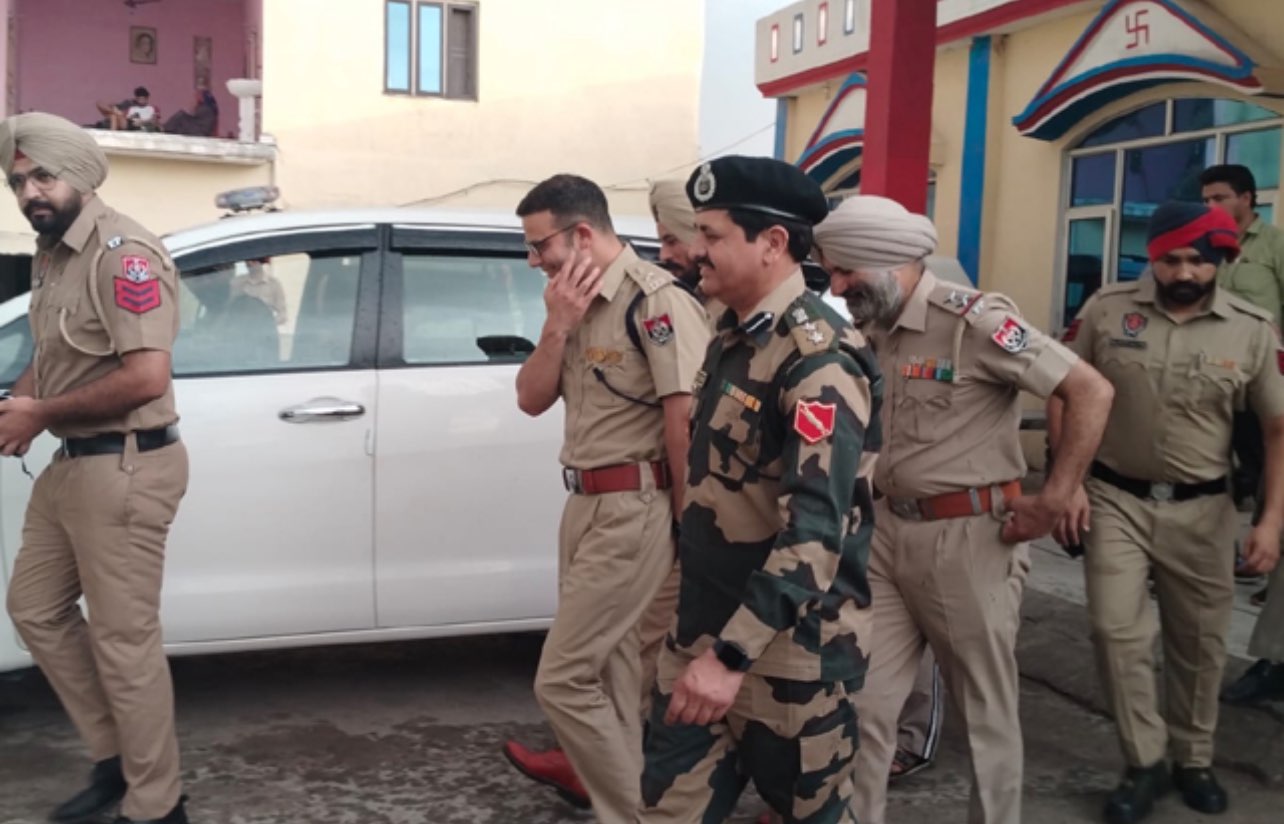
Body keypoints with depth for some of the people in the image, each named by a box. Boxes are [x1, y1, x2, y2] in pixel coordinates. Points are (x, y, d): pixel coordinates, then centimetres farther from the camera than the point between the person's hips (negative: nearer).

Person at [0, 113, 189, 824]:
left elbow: (146, 378, -25)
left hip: (124, 469, -10)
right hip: (70, 465, 10)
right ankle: (114, 758, 31)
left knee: (123, 641, -1)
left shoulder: (122, 252, -17)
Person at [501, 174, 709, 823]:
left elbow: (685, 419, -19)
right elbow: (532, 399, 7)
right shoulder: (577, 302, 10)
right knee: (608, 661, 21)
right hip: (588, 505, 8)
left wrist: (686, 523, -13)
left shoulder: (655, 298, -16)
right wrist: (558, 324, -7)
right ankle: (600, 772, 38)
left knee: (561, 678, -6)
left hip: (634, 512, -8)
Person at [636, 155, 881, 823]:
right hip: (702, 629, 8)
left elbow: (817, 532, -28)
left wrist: (734, 655, -31)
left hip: (788, 646, -8)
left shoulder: (817, 359, -20)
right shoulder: (732, 336, 9)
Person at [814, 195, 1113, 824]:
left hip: (969, 537, -6)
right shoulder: (874, 334, 7)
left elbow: (1091, 391, -18)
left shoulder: (972, 319, -15)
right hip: (889, 533, 7)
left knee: (986, 710, 11)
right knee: (863, 701, 8)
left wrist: (1053, 500, -18)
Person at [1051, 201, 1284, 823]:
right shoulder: (1105, 310, -6)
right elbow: (1063, 395, 1)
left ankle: (1193, 760, 34)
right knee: (1117, 631, -7)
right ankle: (1145, 764, 13)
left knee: (1199, 641, 13)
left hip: (1201, 509, 1)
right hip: (1114, 500, -1)